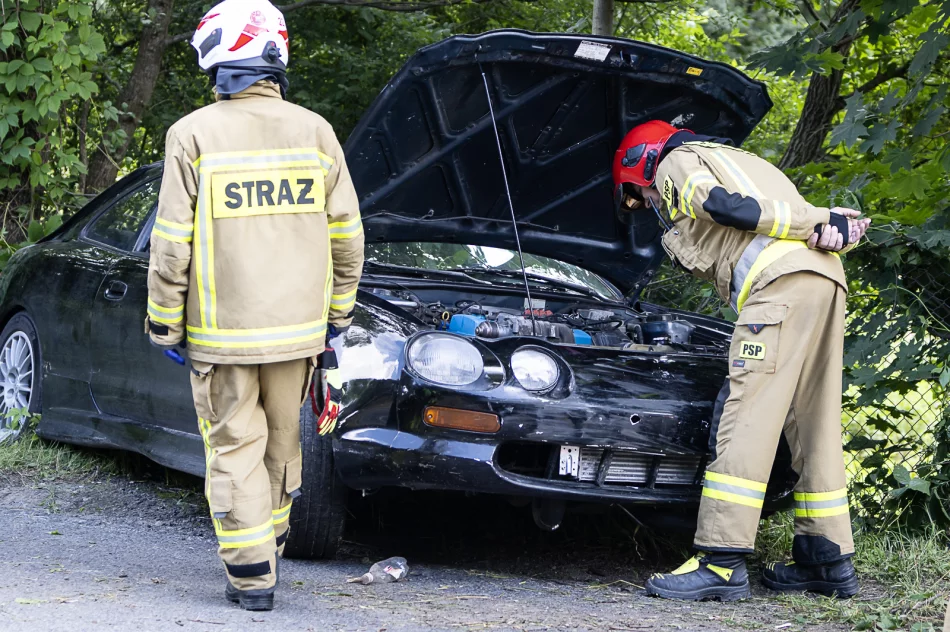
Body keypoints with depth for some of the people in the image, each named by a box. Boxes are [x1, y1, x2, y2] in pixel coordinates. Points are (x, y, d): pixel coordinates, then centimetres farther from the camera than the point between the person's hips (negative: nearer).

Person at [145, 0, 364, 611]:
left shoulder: (194, 136, -9)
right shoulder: (315, 132, 1)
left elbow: (173, 244, -9)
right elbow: (346, 235, 5)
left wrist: (164, 322, 1)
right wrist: (339, 312, 17)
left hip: (222, 332, -3)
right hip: (297, 328, 3)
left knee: (235, 448, 4)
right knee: (281, 441, 19)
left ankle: (252, 577, 3)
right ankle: (270, 545, 33)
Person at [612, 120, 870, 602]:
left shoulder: (675, 165, 11)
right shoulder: (734, 161, 38)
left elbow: (727, 206, -8)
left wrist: (816, 224, -3)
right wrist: (831, 232, 2)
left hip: (781, 279, -9)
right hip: (825, 277, 9)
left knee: (745, 420, -12)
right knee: (814, 427, 13)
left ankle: (721, 563, -17)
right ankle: (827, 558, 17)